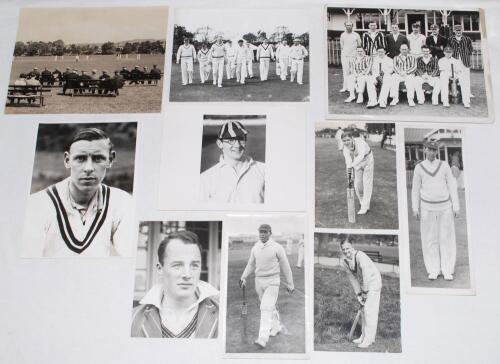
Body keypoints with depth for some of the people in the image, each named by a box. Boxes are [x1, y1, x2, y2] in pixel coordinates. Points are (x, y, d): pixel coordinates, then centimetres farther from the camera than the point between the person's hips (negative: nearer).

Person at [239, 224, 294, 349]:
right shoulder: (255, 248, 5)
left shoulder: (277, 248, -10)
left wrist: (290, 284, 0)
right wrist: (243, 277, 1)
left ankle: (263, 338, -19)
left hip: (272, 282, -5)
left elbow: (285, 266, -3)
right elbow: (251, 264, 14)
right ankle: (277, 327, 40)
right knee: (269, 307, 18)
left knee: (266, 308, -15)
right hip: (259, 281, 5)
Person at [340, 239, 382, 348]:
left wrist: (365, 292, -18)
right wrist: (358, 294, -2)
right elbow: (352, 278, 1)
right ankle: (364, 336, 23)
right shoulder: (344, 261, -7)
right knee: (364, 310, 13)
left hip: (373, 281, -8)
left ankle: (369, 338, -6)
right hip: (363, 283, 8)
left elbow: (366, 275, -28)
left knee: (369, 310, -11)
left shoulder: (360, 256, -30)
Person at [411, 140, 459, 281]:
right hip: (427, 208, 0)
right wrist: (415, 208, -1)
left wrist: (456, 206, -4)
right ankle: (433, 270, 10)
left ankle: (447, 270, 9)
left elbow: (452, 186, 0)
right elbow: (415, 189, 4)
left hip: (445, 207, 0)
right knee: (430, 239, 2)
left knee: (446, 238, 1)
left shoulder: (444, 166, -1)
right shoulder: (419, 168, -1)